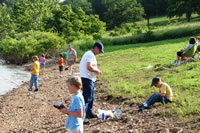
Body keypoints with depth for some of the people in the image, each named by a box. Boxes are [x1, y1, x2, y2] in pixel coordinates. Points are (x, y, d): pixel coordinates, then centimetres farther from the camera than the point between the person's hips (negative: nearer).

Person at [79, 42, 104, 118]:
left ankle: (89, 113, 27)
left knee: (91, 97, 18)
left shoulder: (90, 54, 19)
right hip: (87, 79, -11)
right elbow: (89, 67, -28)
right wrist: (97, 70, -14)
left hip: (90, 79, 11)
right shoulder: (91, 55, -15)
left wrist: (96, 71, 13)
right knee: (87, 97, -13)